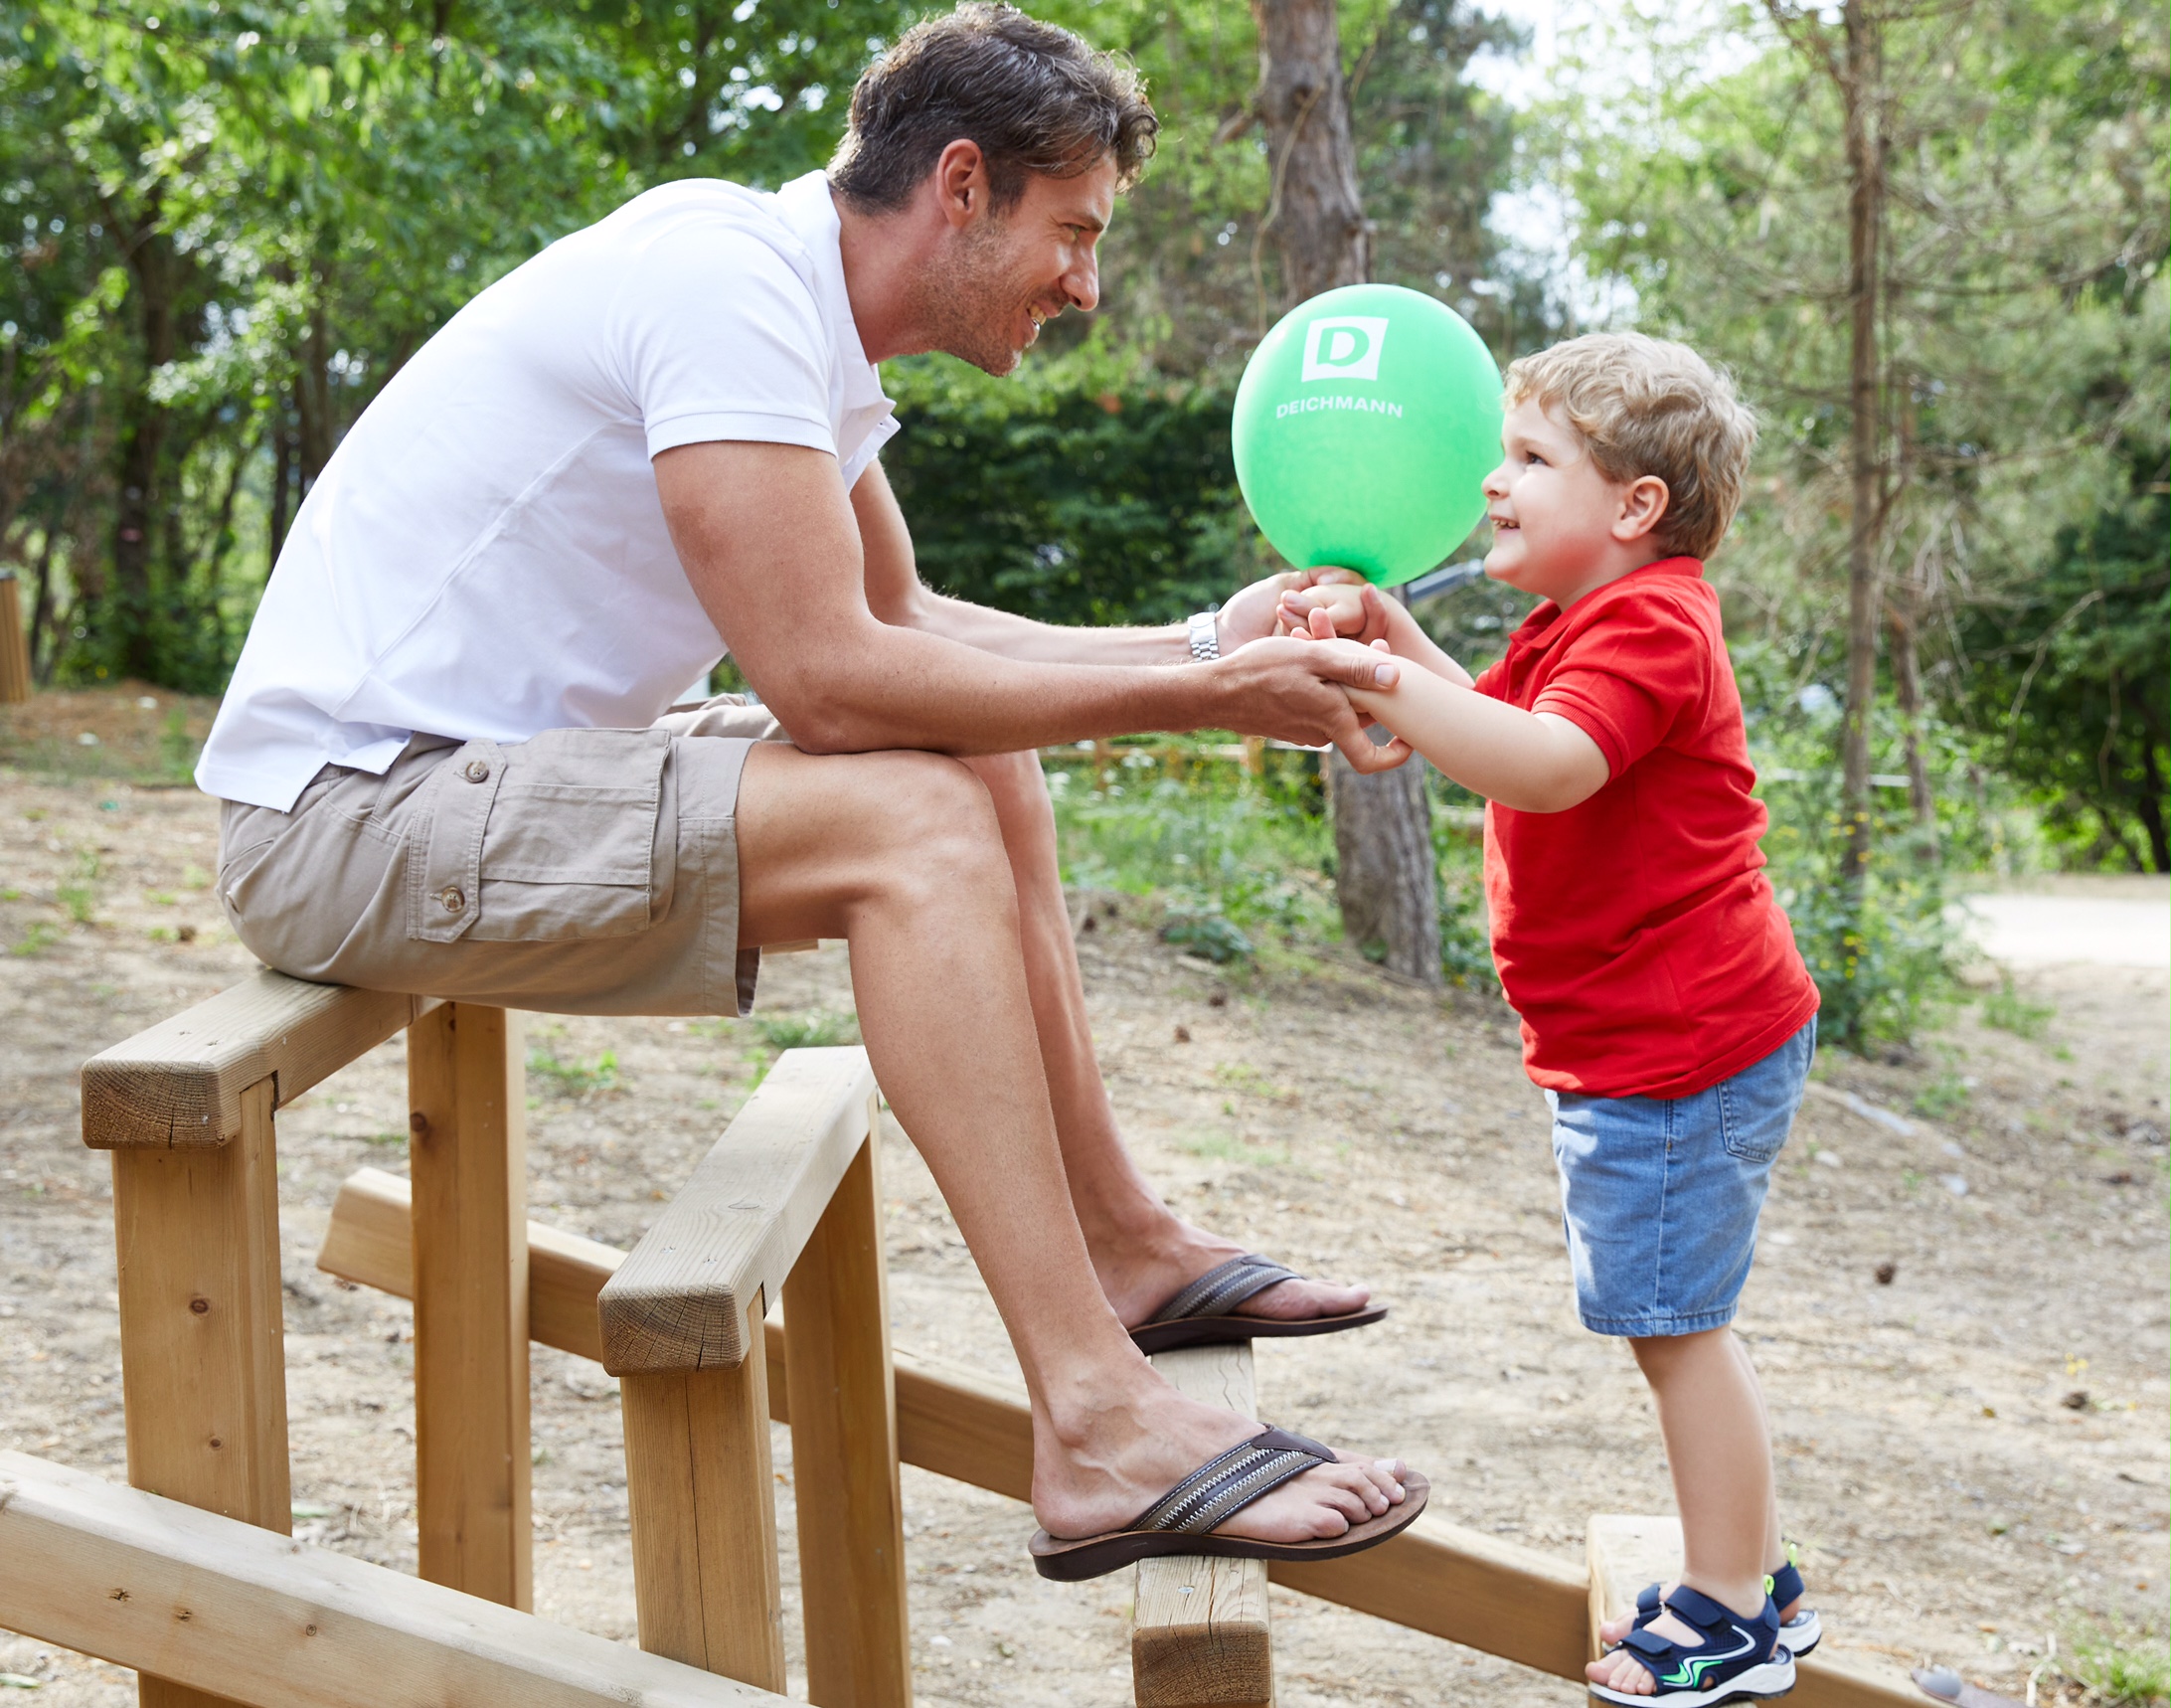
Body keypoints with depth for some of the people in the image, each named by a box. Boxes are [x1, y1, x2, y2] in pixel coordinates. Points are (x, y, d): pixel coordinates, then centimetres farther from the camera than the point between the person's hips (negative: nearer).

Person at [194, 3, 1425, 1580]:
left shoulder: (805, 323, 10)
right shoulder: (726, 280, -20)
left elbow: (907, 622, 19)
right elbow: (830, 678, -25)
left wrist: (1203, 646, 9)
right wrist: (1191, 699, -19)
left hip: (496, 776, 10)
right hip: (352, 809, -10)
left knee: (986, 776, 12)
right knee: (919, 823, -25)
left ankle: (1118, 1243, 17)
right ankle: (1098, 1424, -28)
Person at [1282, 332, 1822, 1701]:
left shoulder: (1647, 626, -18)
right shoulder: (1591, 625, 17)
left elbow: (1545, 766, -35)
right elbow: (1494, 725, 27)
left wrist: (1376, 682, -40)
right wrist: (1392, 632, 12)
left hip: (1678, 1058, -11)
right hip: (1652, 1049, 11)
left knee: (1674, 1326, -4)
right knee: (1681, 1325, 19)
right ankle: (1758, 1581, 29)